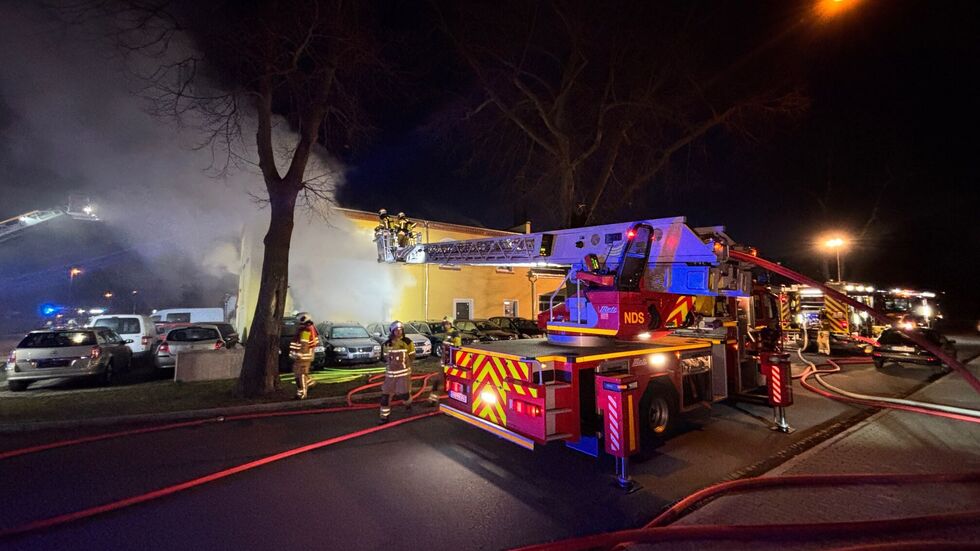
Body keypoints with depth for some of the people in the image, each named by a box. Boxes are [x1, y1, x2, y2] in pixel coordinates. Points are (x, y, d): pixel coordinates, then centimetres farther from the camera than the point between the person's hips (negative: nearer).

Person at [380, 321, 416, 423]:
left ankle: (408, 403, 38)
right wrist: (392, 361, -2)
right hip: (391, 372, 2)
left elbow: (412, 356, 2)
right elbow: (385, 357, 14)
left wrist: (403, 361, -8)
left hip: (404, 372, -2)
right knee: (386, 394, 0)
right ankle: (384, 416, 13)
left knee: (404, 393, 2)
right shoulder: (387, 344, 1)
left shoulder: (407, 342, -6)